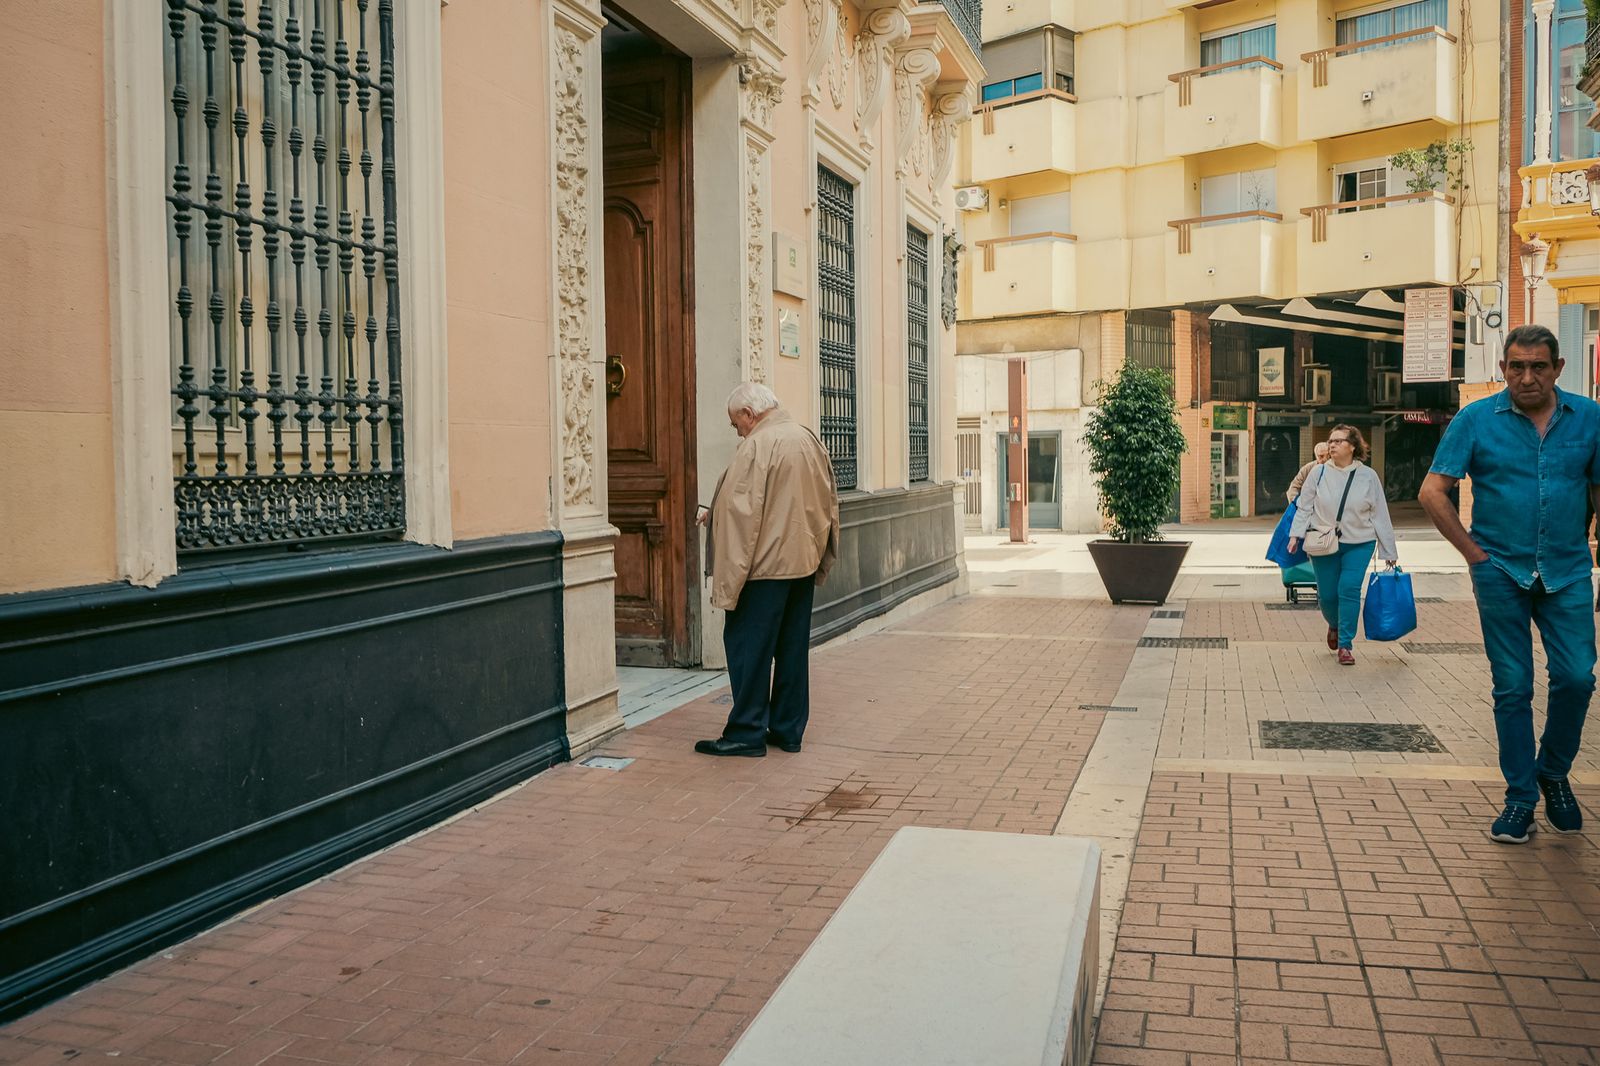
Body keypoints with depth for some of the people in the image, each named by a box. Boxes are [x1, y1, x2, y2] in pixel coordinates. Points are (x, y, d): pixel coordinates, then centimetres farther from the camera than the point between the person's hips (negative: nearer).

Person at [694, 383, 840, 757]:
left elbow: (741, 512, -20)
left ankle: (747, 732, 6)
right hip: (805, 562, 8)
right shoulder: (810, 439, 10)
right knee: (793, 648, 13)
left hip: (765, 565, -8)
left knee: (749, 646, 1)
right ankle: (788, 729, 20)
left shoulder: (757, 446, -14)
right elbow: (828, 502, 17)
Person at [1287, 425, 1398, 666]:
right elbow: (1304, 507, 4)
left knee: (1349, 590, -13)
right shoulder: (1319, 473, -3)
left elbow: (1380, 516, 2)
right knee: (1327, 594, 5)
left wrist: (1389, 552, 4)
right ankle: (1334, 625, 39)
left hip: (1359, 544, -1)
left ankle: (1346, 644, -1)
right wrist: (1296, 534, -9)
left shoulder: (1368, 476, -2)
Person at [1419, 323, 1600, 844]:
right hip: (1502, 572, -1)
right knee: (1512, 688, 3)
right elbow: (1433, 492, -3)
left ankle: (1553, 773, 23)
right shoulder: (1477, 419, -3)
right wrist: (1474, 552, -5)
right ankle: (1520, 797, 14)